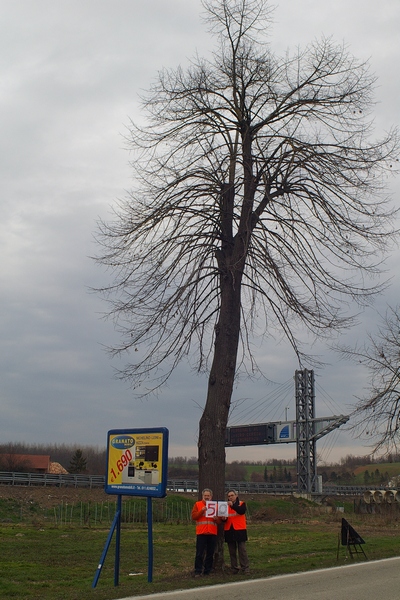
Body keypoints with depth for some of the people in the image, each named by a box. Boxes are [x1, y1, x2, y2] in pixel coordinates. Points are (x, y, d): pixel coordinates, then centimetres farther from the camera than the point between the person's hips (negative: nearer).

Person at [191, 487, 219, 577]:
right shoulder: (197, 504, 7)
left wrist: (216, 518, -11)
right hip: (201, 533, -2)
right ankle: (198, 571, 1)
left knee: (210, 553, 6)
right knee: (199, 553, -4)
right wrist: (201, 511, -16)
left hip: (212, 533, 2)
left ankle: (208, 571, 14)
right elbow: (193, 516, -3)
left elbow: (219, 520, 12)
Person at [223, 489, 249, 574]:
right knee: (232, 551, 6)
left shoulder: (242, 504, 2)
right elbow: (224, 519, 10)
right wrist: (224, 518, -14)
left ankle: (245, 568, -3)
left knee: (242, 550, -5)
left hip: (240, 530, -3)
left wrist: (233, 505, -33)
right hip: (229, 531, 3)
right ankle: (234, 569, 12)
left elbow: (242, 511, -20)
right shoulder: (226, 505, 11)